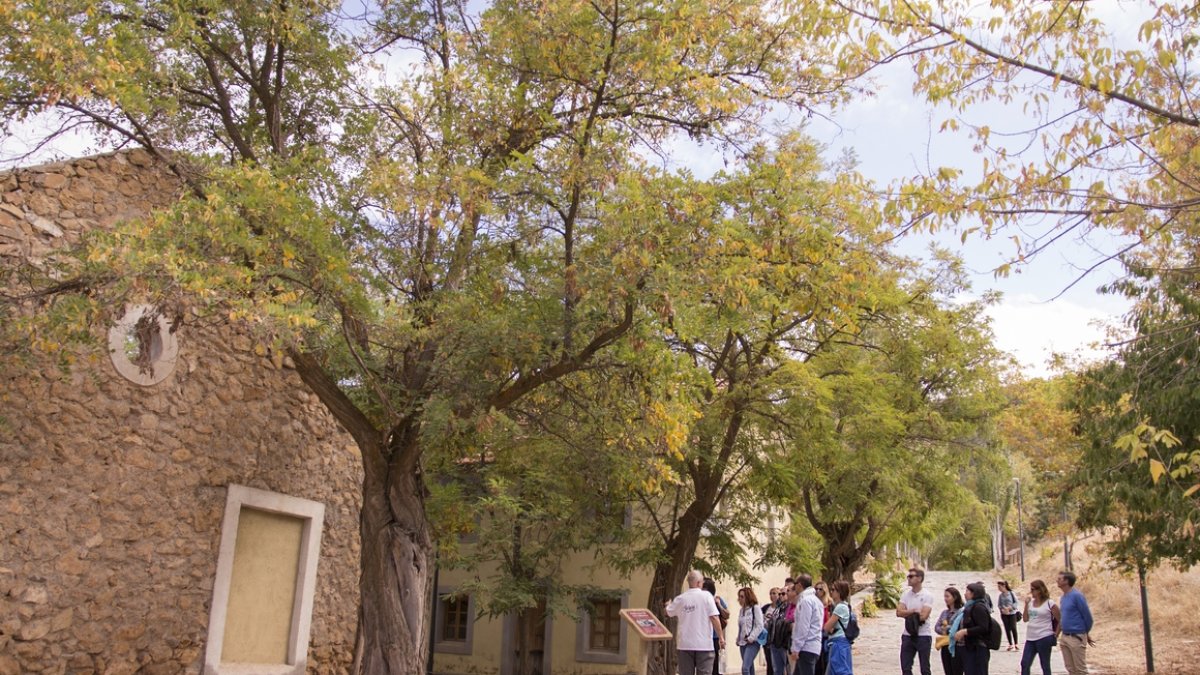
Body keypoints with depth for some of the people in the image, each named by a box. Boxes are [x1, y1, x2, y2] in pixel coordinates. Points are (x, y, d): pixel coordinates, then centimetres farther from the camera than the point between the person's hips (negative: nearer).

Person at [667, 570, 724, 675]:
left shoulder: (680, 598, 2)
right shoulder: (706, 596, -8)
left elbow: (668, 612, 17)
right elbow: (714, 618, -13)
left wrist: (668, 604, 39)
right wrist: (721, 637, -5)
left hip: (685, 644, 3)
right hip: (704, 644, -3)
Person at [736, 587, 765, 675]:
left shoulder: (755, 608, -6)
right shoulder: (742, 610, 15)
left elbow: (759, 626, -11)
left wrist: (751, 638, -16)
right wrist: (738, 639, 8)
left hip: (753, 642, -7)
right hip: (742, 643, 7)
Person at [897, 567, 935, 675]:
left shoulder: (927, 596, -9)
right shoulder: (905, 595, 5)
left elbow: (923, 616, -20)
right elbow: (899, 612, -5)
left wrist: (907, 613, -8)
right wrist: (914, 611, -15)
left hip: (923, 635, -5)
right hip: (908, 635, 5)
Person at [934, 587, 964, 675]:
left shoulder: (961, 612, -9)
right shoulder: (945, 612, 12)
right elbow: (936, 627, 10)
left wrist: (947, 628, -9)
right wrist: (942, 630, -11)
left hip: (957, 646, -7)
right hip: (945, 646, 7)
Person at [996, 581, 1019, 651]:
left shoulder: (1011, 593, -9)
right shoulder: (1000, 595, 1)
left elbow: (1015, 603, -9)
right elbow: (999, 604, 4)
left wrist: (1009, 608, -21)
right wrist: (1003, 609, -15)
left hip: (1012, 613, -3)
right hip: (1004, 614, 3)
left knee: (1013, 628, -2)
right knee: (1007, 629, 5)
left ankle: (1015, 645, 8)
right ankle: (1010, 644, 15)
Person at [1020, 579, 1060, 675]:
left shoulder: (1050, 604, -9)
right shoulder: (1030, 602, 8)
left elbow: (1060, 620, -4)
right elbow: (1025, 619, 8)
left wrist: (1056, 634, 0)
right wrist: (1026, 604, 0)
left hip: (1044, 638, -6)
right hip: (1030, 638, 6)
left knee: (1045, 666, 5)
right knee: (1024, 664, 3)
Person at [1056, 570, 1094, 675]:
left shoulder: (1077, 596, -15)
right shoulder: (1063, 597, 11)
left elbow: (1087, 616, -11)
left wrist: (1086, 633, 2)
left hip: (1076, 638, -8)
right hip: (1064, 637, 8)